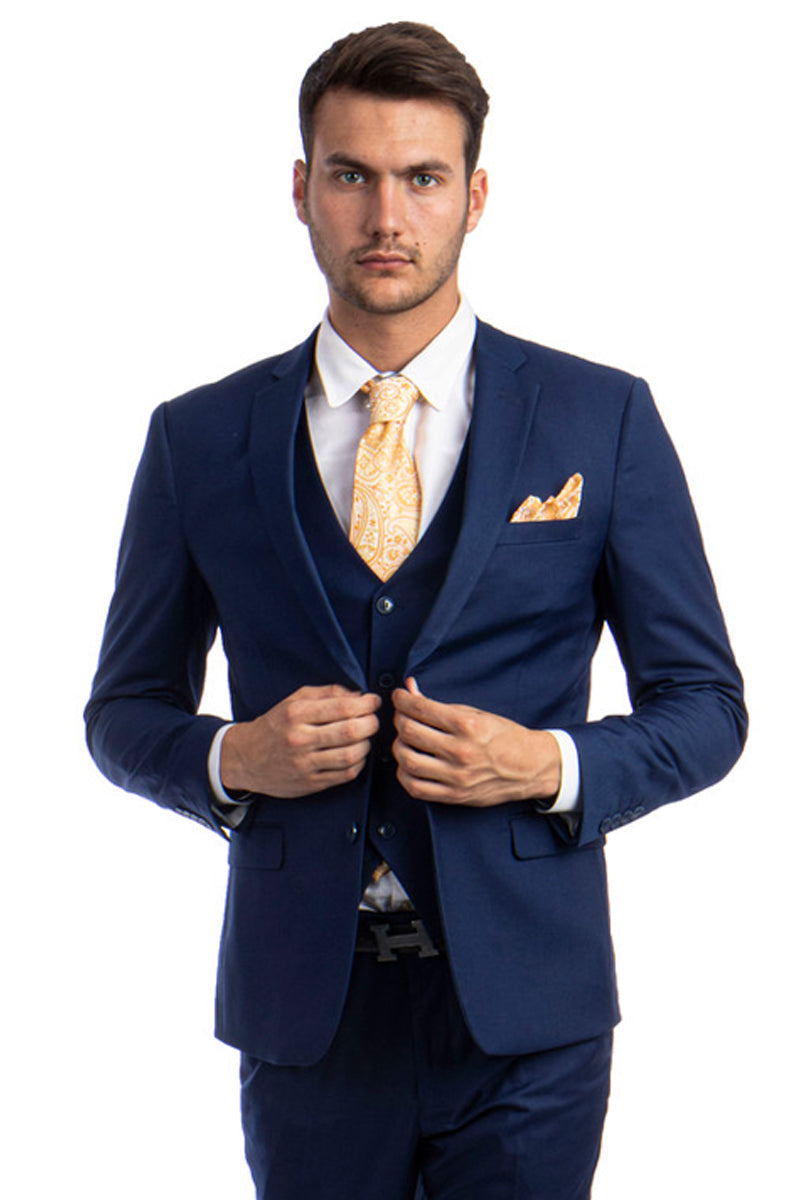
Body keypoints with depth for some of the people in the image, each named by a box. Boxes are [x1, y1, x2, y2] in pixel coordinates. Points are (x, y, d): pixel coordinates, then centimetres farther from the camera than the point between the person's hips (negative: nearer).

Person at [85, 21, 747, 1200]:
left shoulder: (603, 419, 1)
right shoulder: (201, 439, 4)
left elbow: (704, 705, 5)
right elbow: (125, 711, 11)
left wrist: (554, 768, -14)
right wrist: (234, 758, -10)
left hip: (524, 1015, -1)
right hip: (303, 1013, 1)